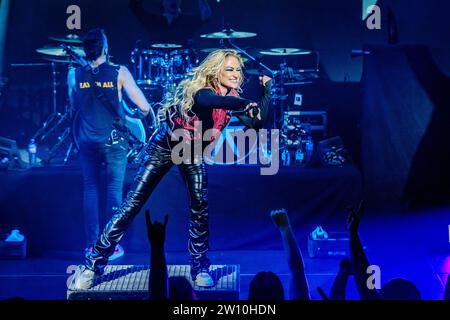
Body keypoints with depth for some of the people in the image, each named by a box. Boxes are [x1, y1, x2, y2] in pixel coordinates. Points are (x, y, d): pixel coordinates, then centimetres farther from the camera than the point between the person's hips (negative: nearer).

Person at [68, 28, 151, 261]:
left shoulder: (74, 75, -2)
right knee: (114, 191, 5)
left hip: (87, 142, 2)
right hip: (114, 141, -2)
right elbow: (144, 106, -11)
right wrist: (145, 111, 10)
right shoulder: (119, 73, -9)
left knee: (91, 190, 11)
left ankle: (91, 245, 12)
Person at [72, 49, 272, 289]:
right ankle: (93, 264, 0)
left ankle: (199, 267, 8)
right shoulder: (200, 89, -27)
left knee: (200, 207, -8)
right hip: (164, 147, -5)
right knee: (132, 205, -7)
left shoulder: (232, 99, -8)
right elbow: (206, 101, -53)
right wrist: (244, 104, -57)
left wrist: (267, 90, -16)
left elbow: (258, 123, -10)